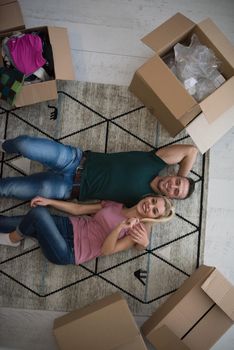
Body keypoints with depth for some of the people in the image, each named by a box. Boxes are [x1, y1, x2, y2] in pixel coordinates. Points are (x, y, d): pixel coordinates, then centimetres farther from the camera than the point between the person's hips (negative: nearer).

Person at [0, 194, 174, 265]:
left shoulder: (137, 231, -5)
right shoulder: (115, 205, 10)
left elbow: (106, 250, -13)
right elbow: (78, 209, 10)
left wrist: (121, 226, -27)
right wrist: (48, 201, 0)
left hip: (67, 252, -5)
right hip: (68, 226, 5)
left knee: (39, 213, -27)